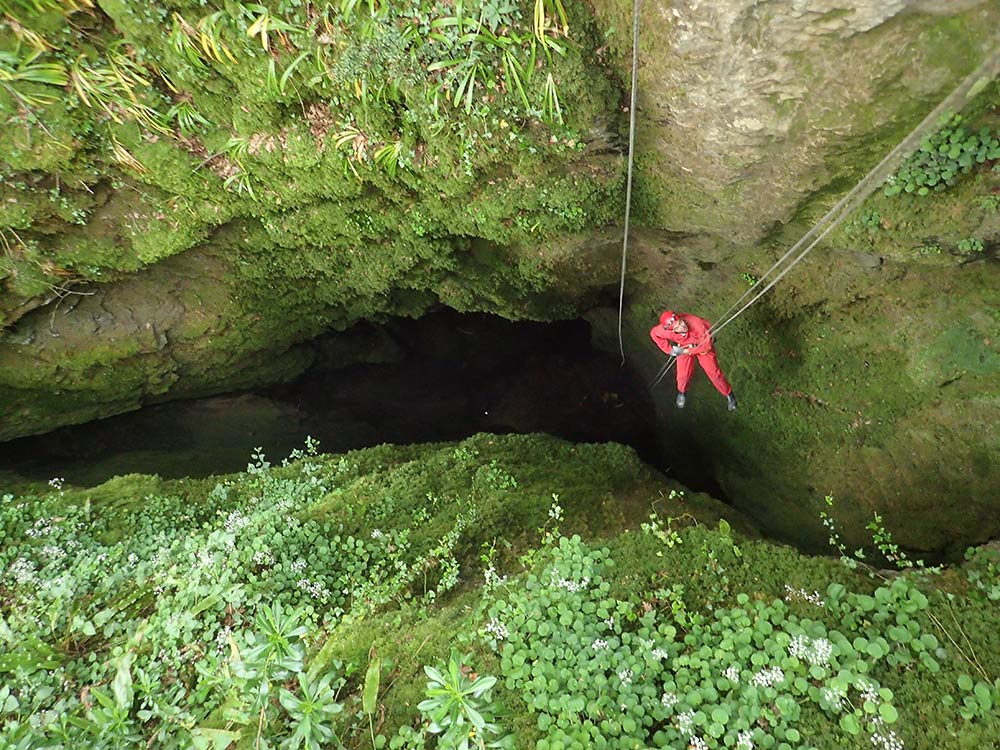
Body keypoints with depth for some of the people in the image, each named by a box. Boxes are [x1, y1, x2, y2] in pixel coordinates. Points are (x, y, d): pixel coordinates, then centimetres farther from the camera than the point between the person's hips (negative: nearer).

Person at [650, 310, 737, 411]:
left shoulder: (696, 322, -44)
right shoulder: (666, 331, -36)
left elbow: (706, 345, -30)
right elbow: (653, 333, -11)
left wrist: (686, 351, -29)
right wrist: (668, 349, -11)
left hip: (703, 345, -1)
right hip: (684, 348, 1)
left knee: (714, 372, 5)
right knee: (683, 375, -1)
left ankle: (728, 393, 31)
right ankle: (682, 392, 35)